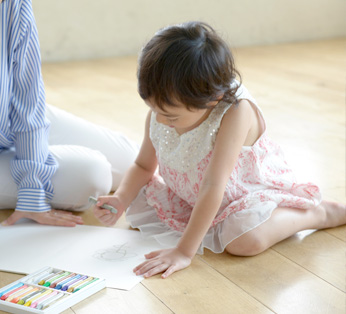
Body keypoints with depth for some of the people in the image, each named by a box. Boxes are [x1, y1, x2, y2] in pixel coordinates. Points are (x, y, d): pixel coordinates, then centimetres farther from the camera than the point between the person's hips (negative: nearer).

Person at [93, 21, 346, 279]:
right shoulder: (160, 113, -17)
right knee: (137, 205, -5)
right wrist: (121, 200, -20)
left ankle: (321, 213, -7)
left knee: (245, 240, -35)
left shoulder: (235, 112, -36)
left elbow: (213, 187, -38)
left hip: (248, 192, -6)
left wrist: (184, 251, -39)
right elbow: (144, 167, 0)